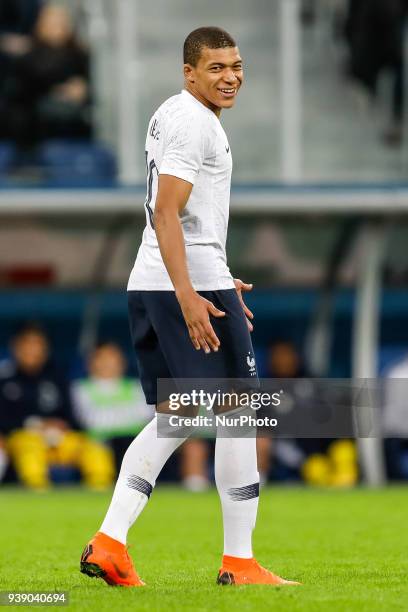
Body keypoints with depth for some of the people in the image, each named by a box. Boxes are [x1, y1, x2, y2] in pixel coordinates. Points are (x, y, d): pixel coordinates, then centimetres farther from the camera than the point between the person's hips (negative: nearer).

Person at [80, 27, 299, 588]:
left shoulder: (170, 115, 20)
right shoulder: (194, 122, -12)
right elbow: (165, 211, -21)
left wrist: (218, 283, 34)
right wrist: (188, 296, -26)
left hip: (150, 287, 10)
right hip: (191, 282, -10)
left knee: (173, 419, 12)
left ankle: (108, 543, 2)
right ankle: (238, 563, 0)